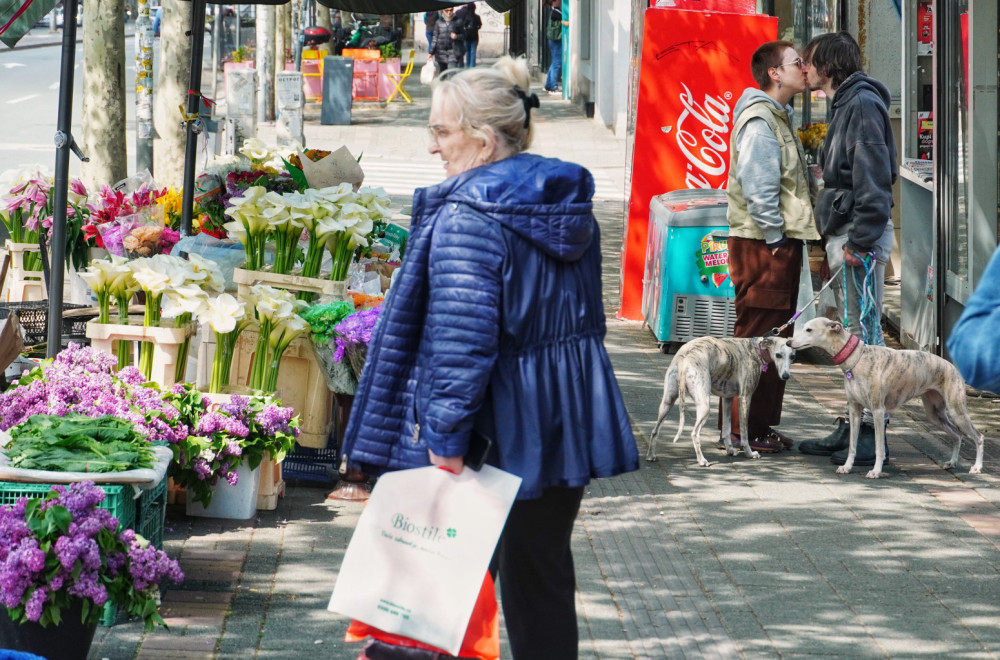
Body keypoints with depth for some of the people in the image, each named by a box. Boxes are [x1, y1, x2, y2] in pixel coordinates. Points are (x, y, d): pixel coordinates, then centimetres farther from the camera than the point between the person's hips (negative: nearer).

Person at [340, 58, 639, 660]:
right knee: (548, 563, 14)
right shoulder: (570, 203, 8)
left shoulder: (467, 217, -18)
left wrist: (445, 434, -23)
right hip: (572, 420, 7)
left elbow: (460, 338, -26)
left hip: (507, 429, -7)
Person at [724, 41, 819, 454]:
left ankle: (762, 425, 20)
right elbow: (758, 187, -21)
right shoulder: (759, 121, -15)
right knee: (756, 336, -6)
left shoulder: (779, 117, 18)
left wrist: (787, 240, 16)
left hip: (780, 243, 10)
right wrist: (775, 238, -18)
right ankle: (746, 430, -3)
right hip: (762, 246, -10)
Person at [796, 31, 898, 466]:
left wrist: (860, 239, -23)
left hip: (860, 238, -11)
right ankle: (852, 427, 18)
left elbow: (873, 176, -20)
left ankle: (870, 434, -7)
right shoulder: (846, 105, 19)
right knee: (853, 334, 13)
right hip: (845, 236, 11)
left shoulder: (862, 104, -12)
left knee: (864, 332, -9)